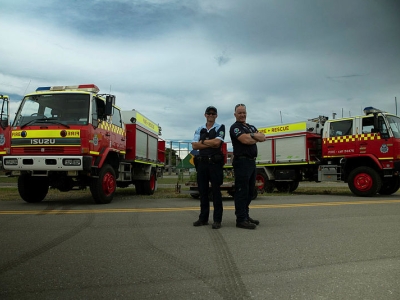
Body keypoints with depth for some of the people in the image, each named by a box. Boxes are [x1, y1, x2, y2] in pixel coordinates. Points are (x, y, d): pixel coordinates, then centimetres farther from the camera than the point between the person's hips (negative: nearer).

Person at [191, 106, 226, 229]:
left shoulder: (220, 127, 3)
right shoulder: (199, 129, 14)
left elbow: (217, 142, -14)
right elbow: (194, 145, 1)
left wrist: (202, 141, -2)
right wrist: (210, 144, -8)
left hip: (215, 162, -4)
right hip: (201, 162, 4)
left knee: (216, 191, -2)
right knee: (203, 191, 8)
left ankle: (217, 219, 2)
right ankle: (203, 218, 17)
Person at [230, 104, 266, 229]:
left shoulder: (251, 127, 21)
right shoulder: (235, 127, -4)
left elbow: (263, 137, 7)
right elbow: (245, 140, -19)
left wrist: (252, 135, -10)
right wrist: (256, 138, 0)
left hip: (252, 162, 9)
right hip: (242, 161, -8)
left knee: (250, 191, 13)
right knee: (241, 191, -7)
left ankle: (245, 216, 22)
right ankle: (241, 219, -4)